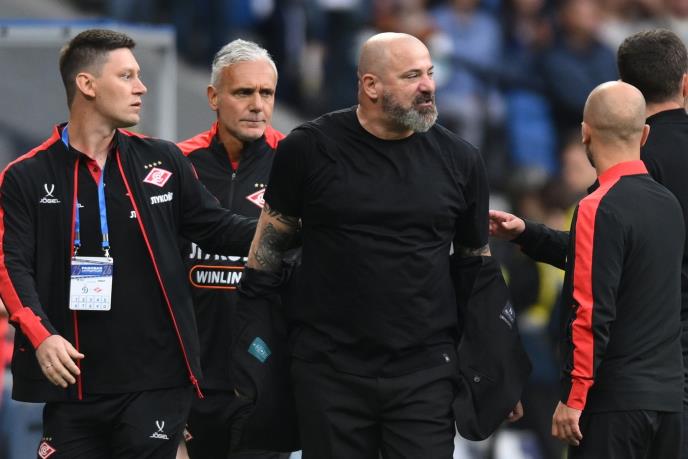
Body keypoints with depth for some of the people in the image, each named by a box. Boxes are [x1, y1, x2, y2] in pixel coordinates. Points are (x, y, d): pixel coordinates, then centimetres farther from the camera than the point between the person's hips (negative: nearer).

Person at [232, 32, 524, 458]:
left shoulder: (458, 159, 4)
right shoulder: (310, 148, -2)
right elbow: (269, 247, 6)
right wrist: (249, 348, 2)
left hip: (424, 374, 1)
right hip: (329, 371, -1)